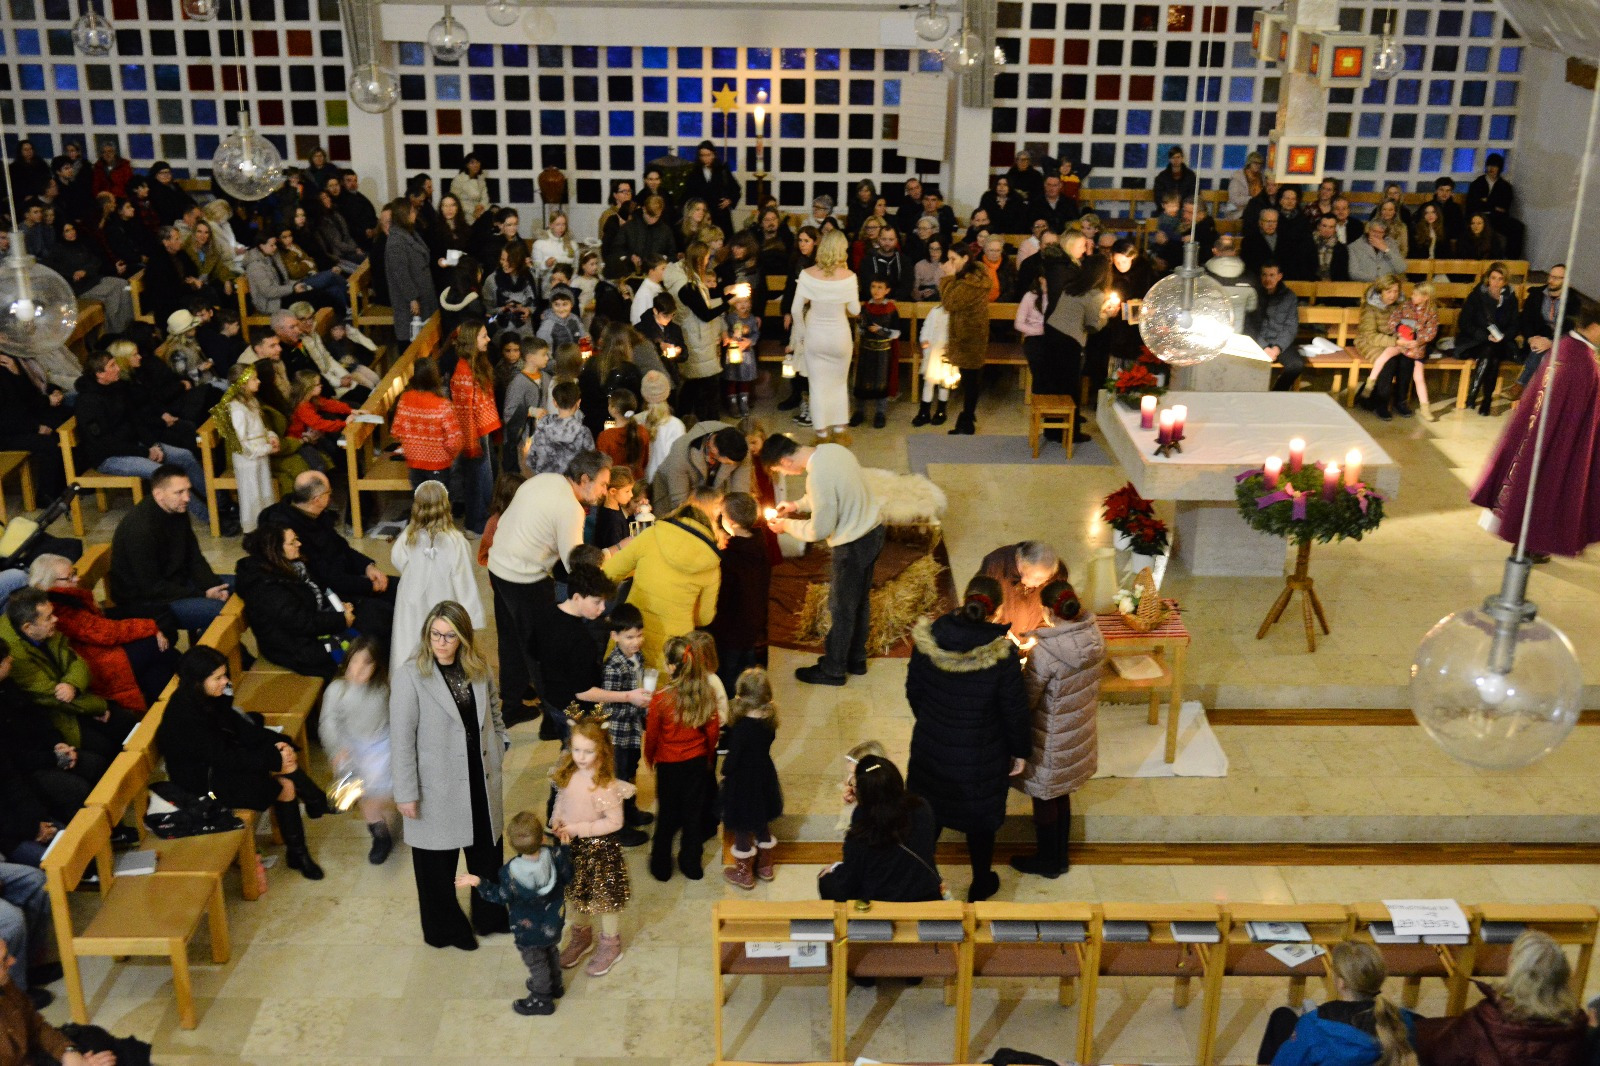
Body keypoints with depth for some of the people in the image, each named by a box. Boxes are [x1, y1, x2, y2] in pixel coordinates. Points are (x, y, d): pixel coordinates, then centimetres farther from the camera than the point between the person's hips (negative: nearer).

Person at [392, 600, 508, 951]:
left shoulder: (479, 669, -3)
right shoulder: (409, 676, -18)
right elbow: (401, 740, -15)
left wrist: (499, 753, 6)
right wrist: (406, 793, -14)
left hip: (480, 781, 5)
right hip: (437, 786, -5)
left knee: (488, 851, 19)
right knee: (437, 860, 12)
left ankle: (490, 916, 42)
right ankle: (445, 929, 33)